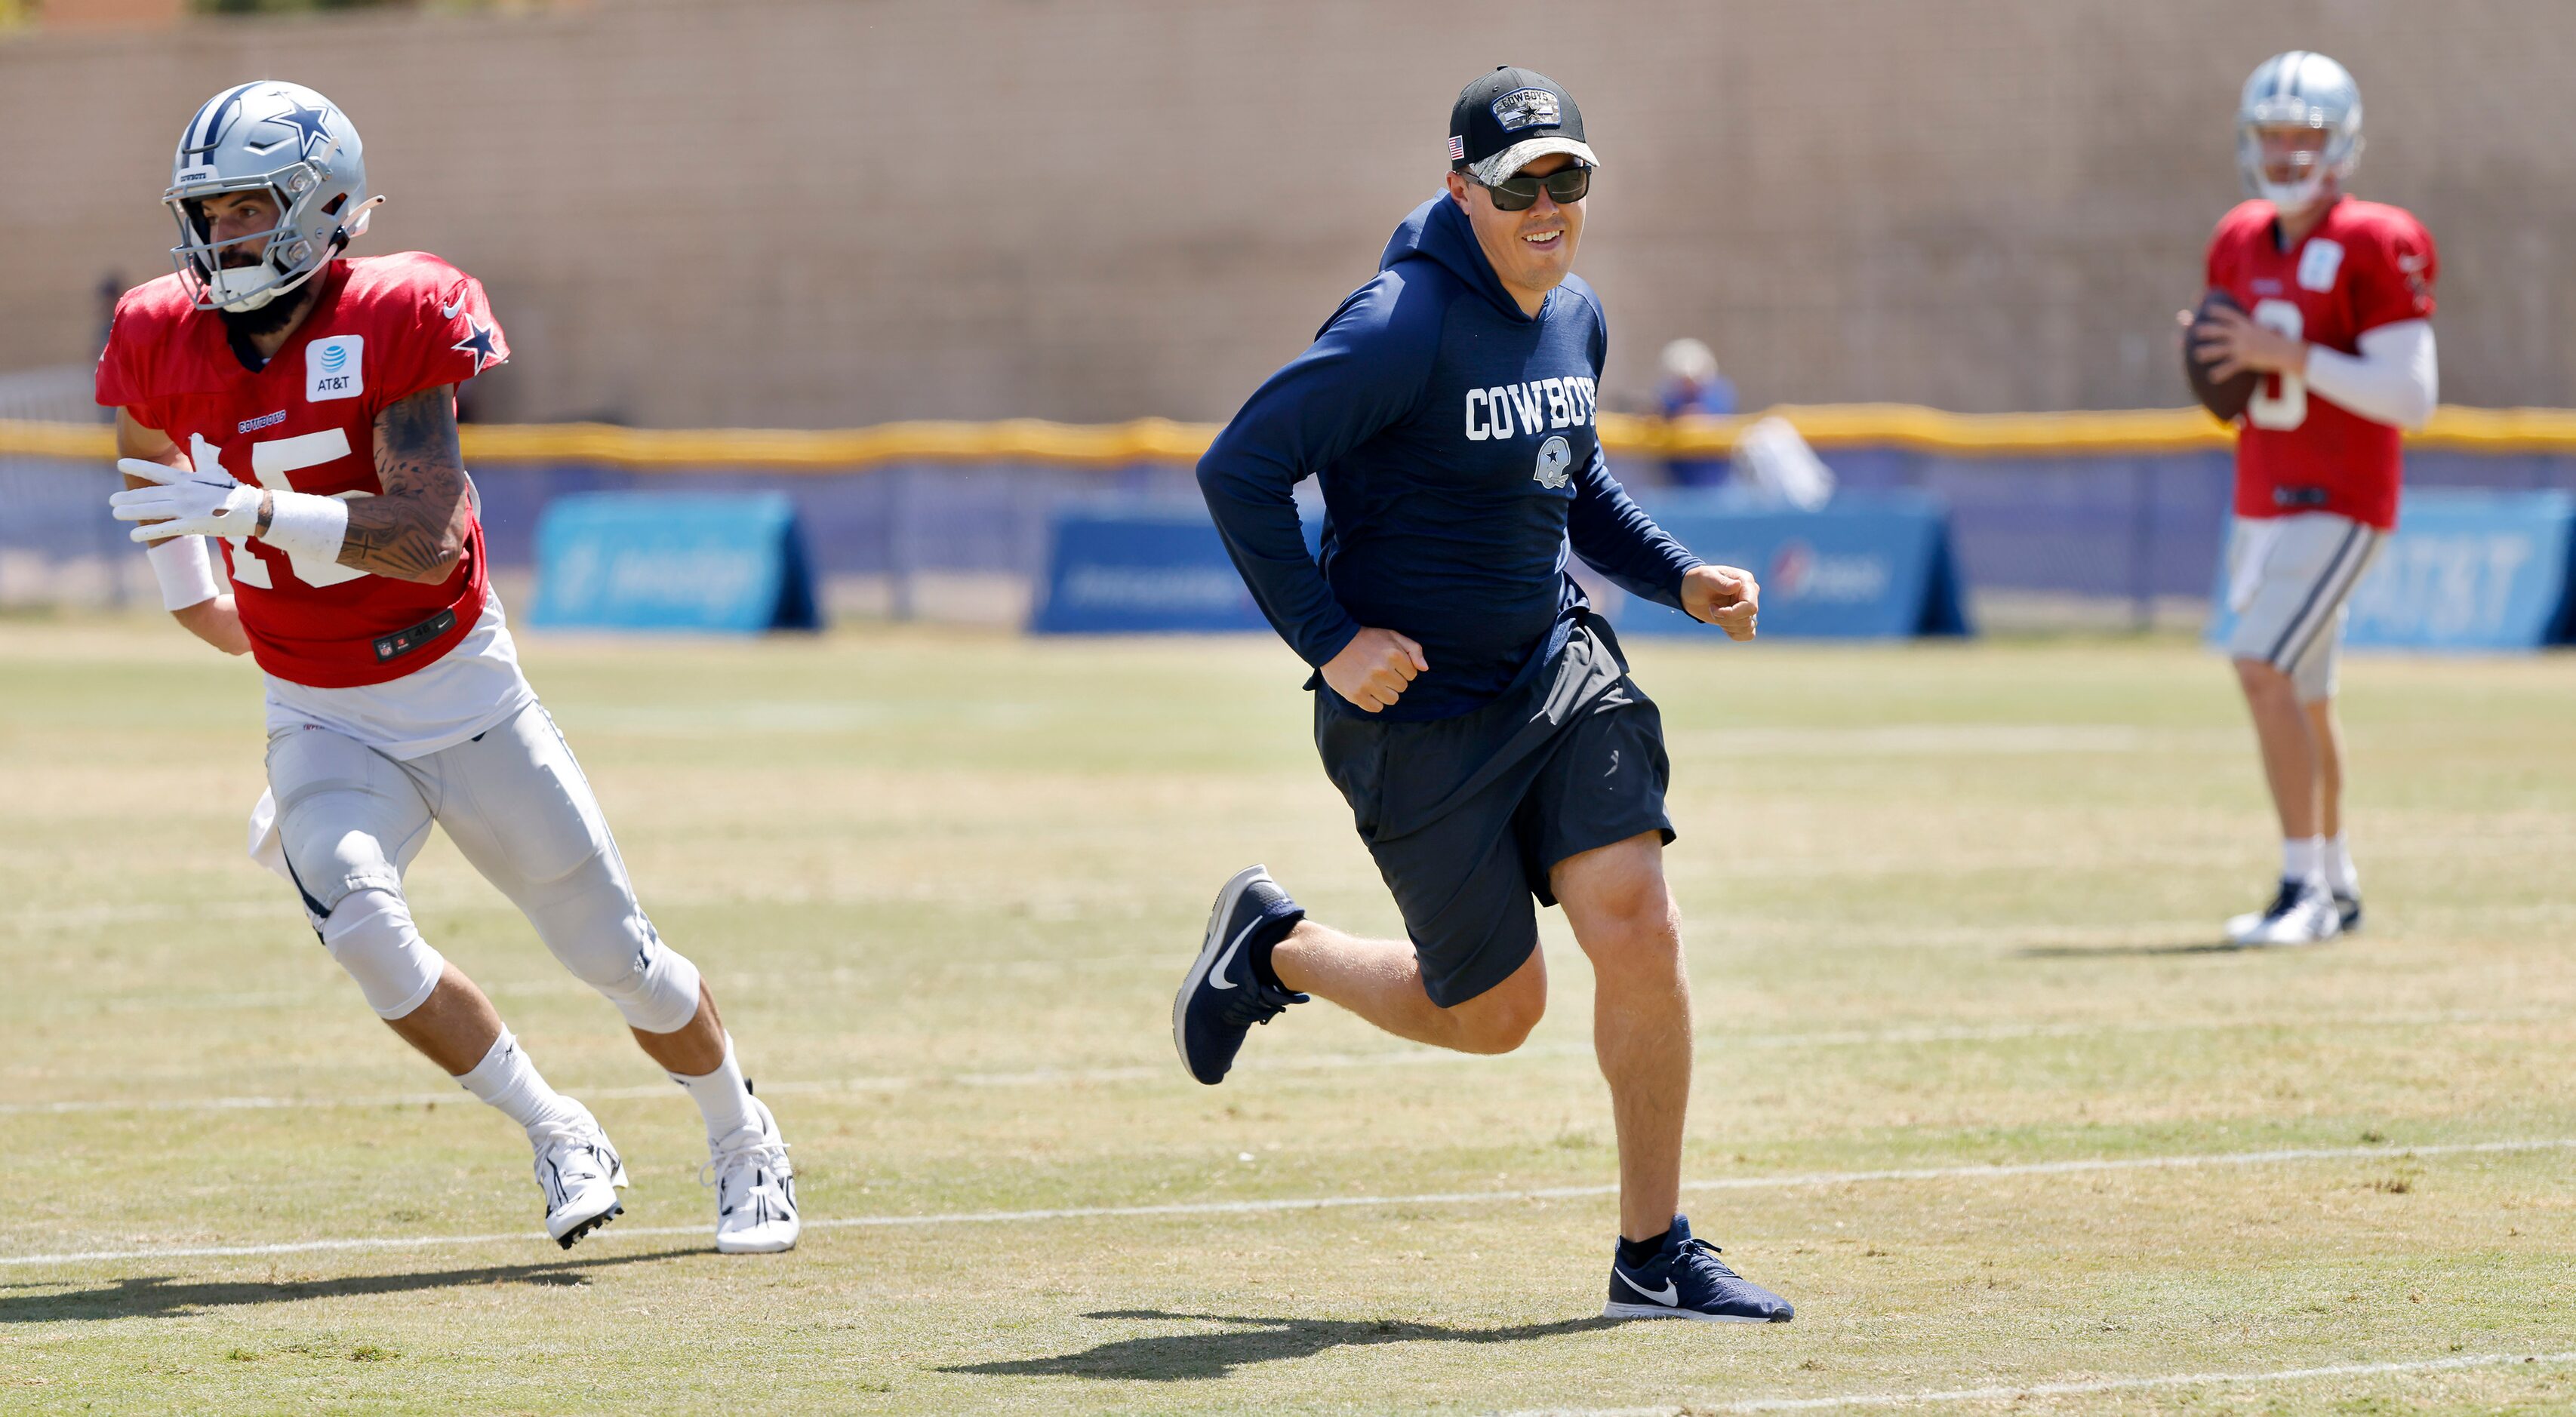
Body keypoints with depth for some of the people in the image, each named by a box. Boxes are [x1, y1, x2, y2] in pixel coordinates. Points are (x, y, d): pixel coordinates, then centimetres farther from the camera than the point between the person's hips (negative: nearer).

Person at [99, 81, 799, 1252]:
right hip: (321, 725, 3)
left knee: (620, 958, 6)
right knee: (357, 918, -27)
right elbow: (147, 459, 20)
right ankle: (558, 1139, -8)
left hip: (465, 700, -2)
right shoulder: (169, 344, -6)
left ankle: (744, 1145, 34)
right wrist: (191, 591, 19)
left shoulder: (393, 324, -20)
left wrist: (253, 511, -38)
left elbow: (428, 538, -29)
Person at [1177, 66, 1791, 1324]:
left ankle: (1654, 1255, -1)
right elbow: (1239, 472, -21)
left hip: (1559, 675, 6)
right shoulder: (1405, 328, -20)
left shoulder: (1577, 318, 5)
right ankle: (1272, 947, 33)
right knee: (1495, 1012, 4)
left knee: (1638, 925, -12)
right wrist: (1327, 641, -23)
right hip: (1418, 715, -6)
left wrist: (1678, 576, 8)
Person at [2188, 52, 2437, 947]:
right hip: (2264, 499, 8)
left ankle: (2305, 886, -17)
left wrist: (2289, 357, -22)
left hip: (2339, 504, -8)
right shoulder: (2241, 245, 9)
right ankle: (2336, 888, 29)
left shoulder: (2374, 250, -14)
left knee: (2265, 670, -20)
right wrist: (2211, 359, -2)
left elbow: (2412, 398, -18)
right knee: (2299, 701, 15)